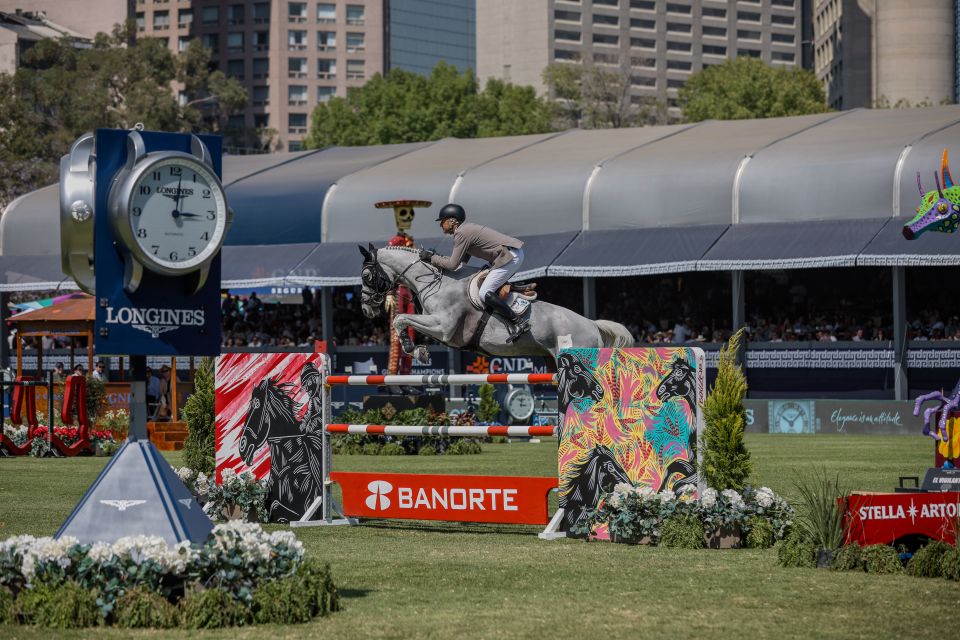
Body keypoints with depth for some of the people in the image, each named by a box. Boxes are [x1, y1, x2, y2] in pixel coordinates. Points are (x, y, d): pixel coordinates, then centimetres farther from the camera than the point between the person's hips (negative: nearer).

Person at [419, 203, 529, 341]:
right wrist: (435, 257, 16)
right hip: (514, 253, 11)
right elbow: (463, 259, 20)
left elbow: (452, 265, -15)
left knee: (485, 293, -12)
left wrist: (432, 258, -2)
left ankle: (519, 323, -15)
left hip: (510, 256, -11)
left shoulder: (461, 233, -14)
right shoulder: (467, 229, 17)